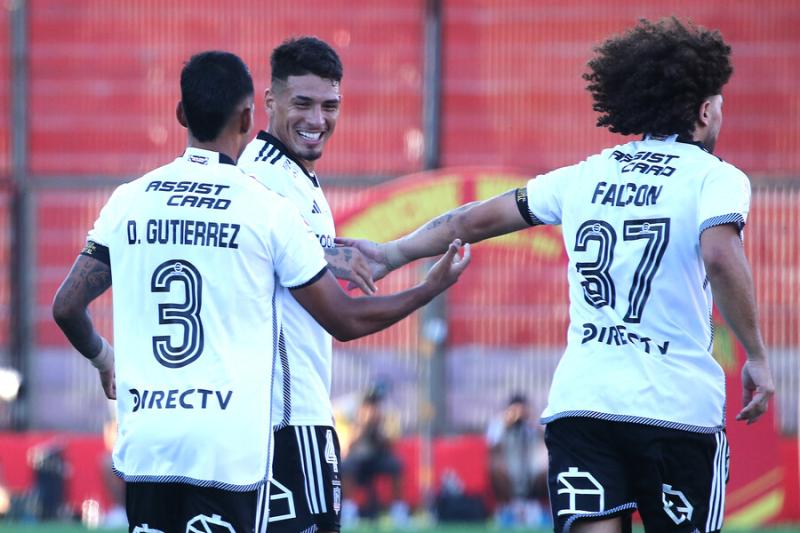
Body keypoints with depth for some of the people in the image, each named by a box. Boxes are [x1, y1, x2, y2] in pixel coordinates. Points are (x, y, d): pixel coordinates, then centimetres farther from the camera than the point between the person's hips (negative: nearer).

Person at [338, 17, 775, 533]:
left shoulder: (584, 177, 15)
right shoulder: (715, 176, 0)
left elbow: (476, 220, 21)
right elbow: (721, 257, -18)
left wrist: (395, 252, 34)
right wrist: (757, 356, -11)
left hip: (578, 401, 4)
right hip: (679, 405, -4)